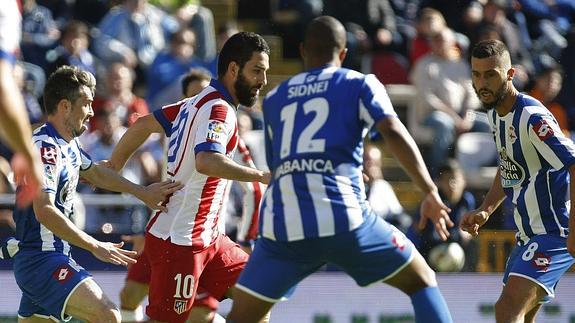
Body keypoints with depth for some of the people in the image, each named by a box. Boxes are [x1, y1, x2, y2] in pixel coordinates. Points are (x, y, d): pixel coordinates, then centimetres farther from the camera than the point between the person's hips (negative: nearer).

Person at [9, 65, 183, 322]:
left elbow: (94, 173, 33)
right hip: (42, 259, -10)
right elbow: (45, 211, -28)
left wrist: (142, 192, 33)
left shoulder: (67, 144, 13)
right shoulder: (45, 147, -18)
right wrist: (95, 246, -29)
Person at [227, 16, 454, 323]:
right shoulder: (359, 84, 13)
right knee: (422, 282, 14)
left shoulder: (273, 99, 24)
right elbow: (394, 133, -4)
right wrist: (431, 193, -7)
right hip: (342, 215, -3)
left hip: (282, 223, 3)